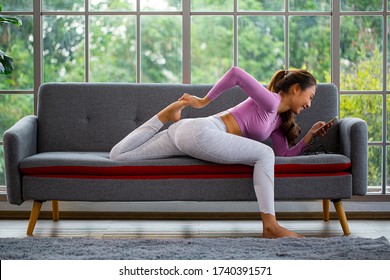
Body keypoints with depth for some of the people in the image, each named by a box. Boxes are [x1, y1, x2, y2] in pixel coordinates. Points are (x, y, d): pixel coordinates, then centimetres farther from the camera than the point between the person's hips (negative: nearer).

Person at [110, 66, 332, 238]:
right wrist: (204, 101, -8)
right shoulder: (270, 101, -6)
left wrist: (311, 135, 13)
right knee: (264, 154, -15)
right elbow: (236, 73, -16)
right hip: (200, 131, -9)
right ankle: (270, 225, -19)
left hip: (185, 131, 9)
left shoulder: (278, 118, 23)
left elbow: (285, 154, 19)